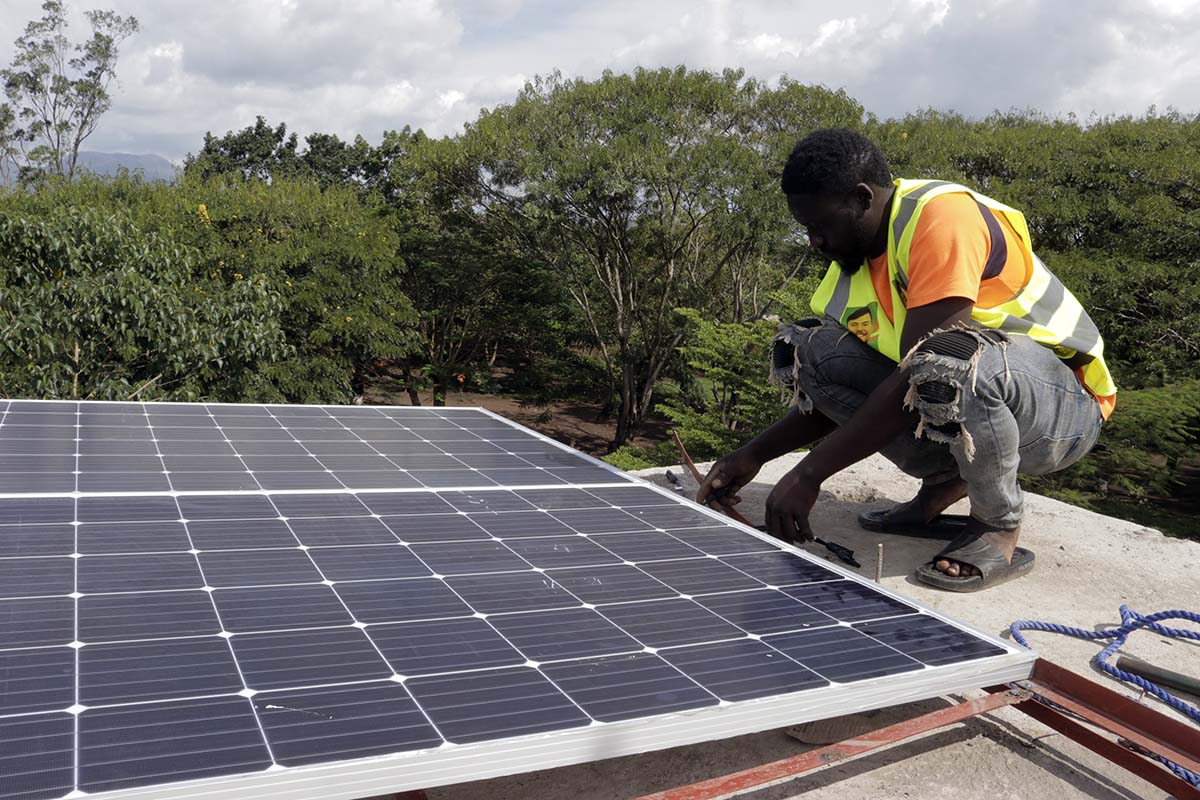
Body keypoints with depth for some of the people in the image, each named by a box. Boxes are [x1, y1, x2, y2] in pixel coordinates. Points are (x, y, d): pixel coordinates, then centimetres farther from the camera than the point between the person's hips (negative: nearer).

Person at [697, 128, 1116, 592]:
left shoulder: (942, 215, -23)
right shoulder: (855, 257, 3)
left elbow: (920, 376, -30)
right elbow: (839, 392, 10)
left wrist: (808, 473, -27)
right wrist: (753, 456, -1)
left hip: (1068, 405, -8)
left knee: (950, 361, -41)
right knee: (807, 349, -6)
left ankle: (1000, 528, -13)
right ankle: (944, 485, 3)